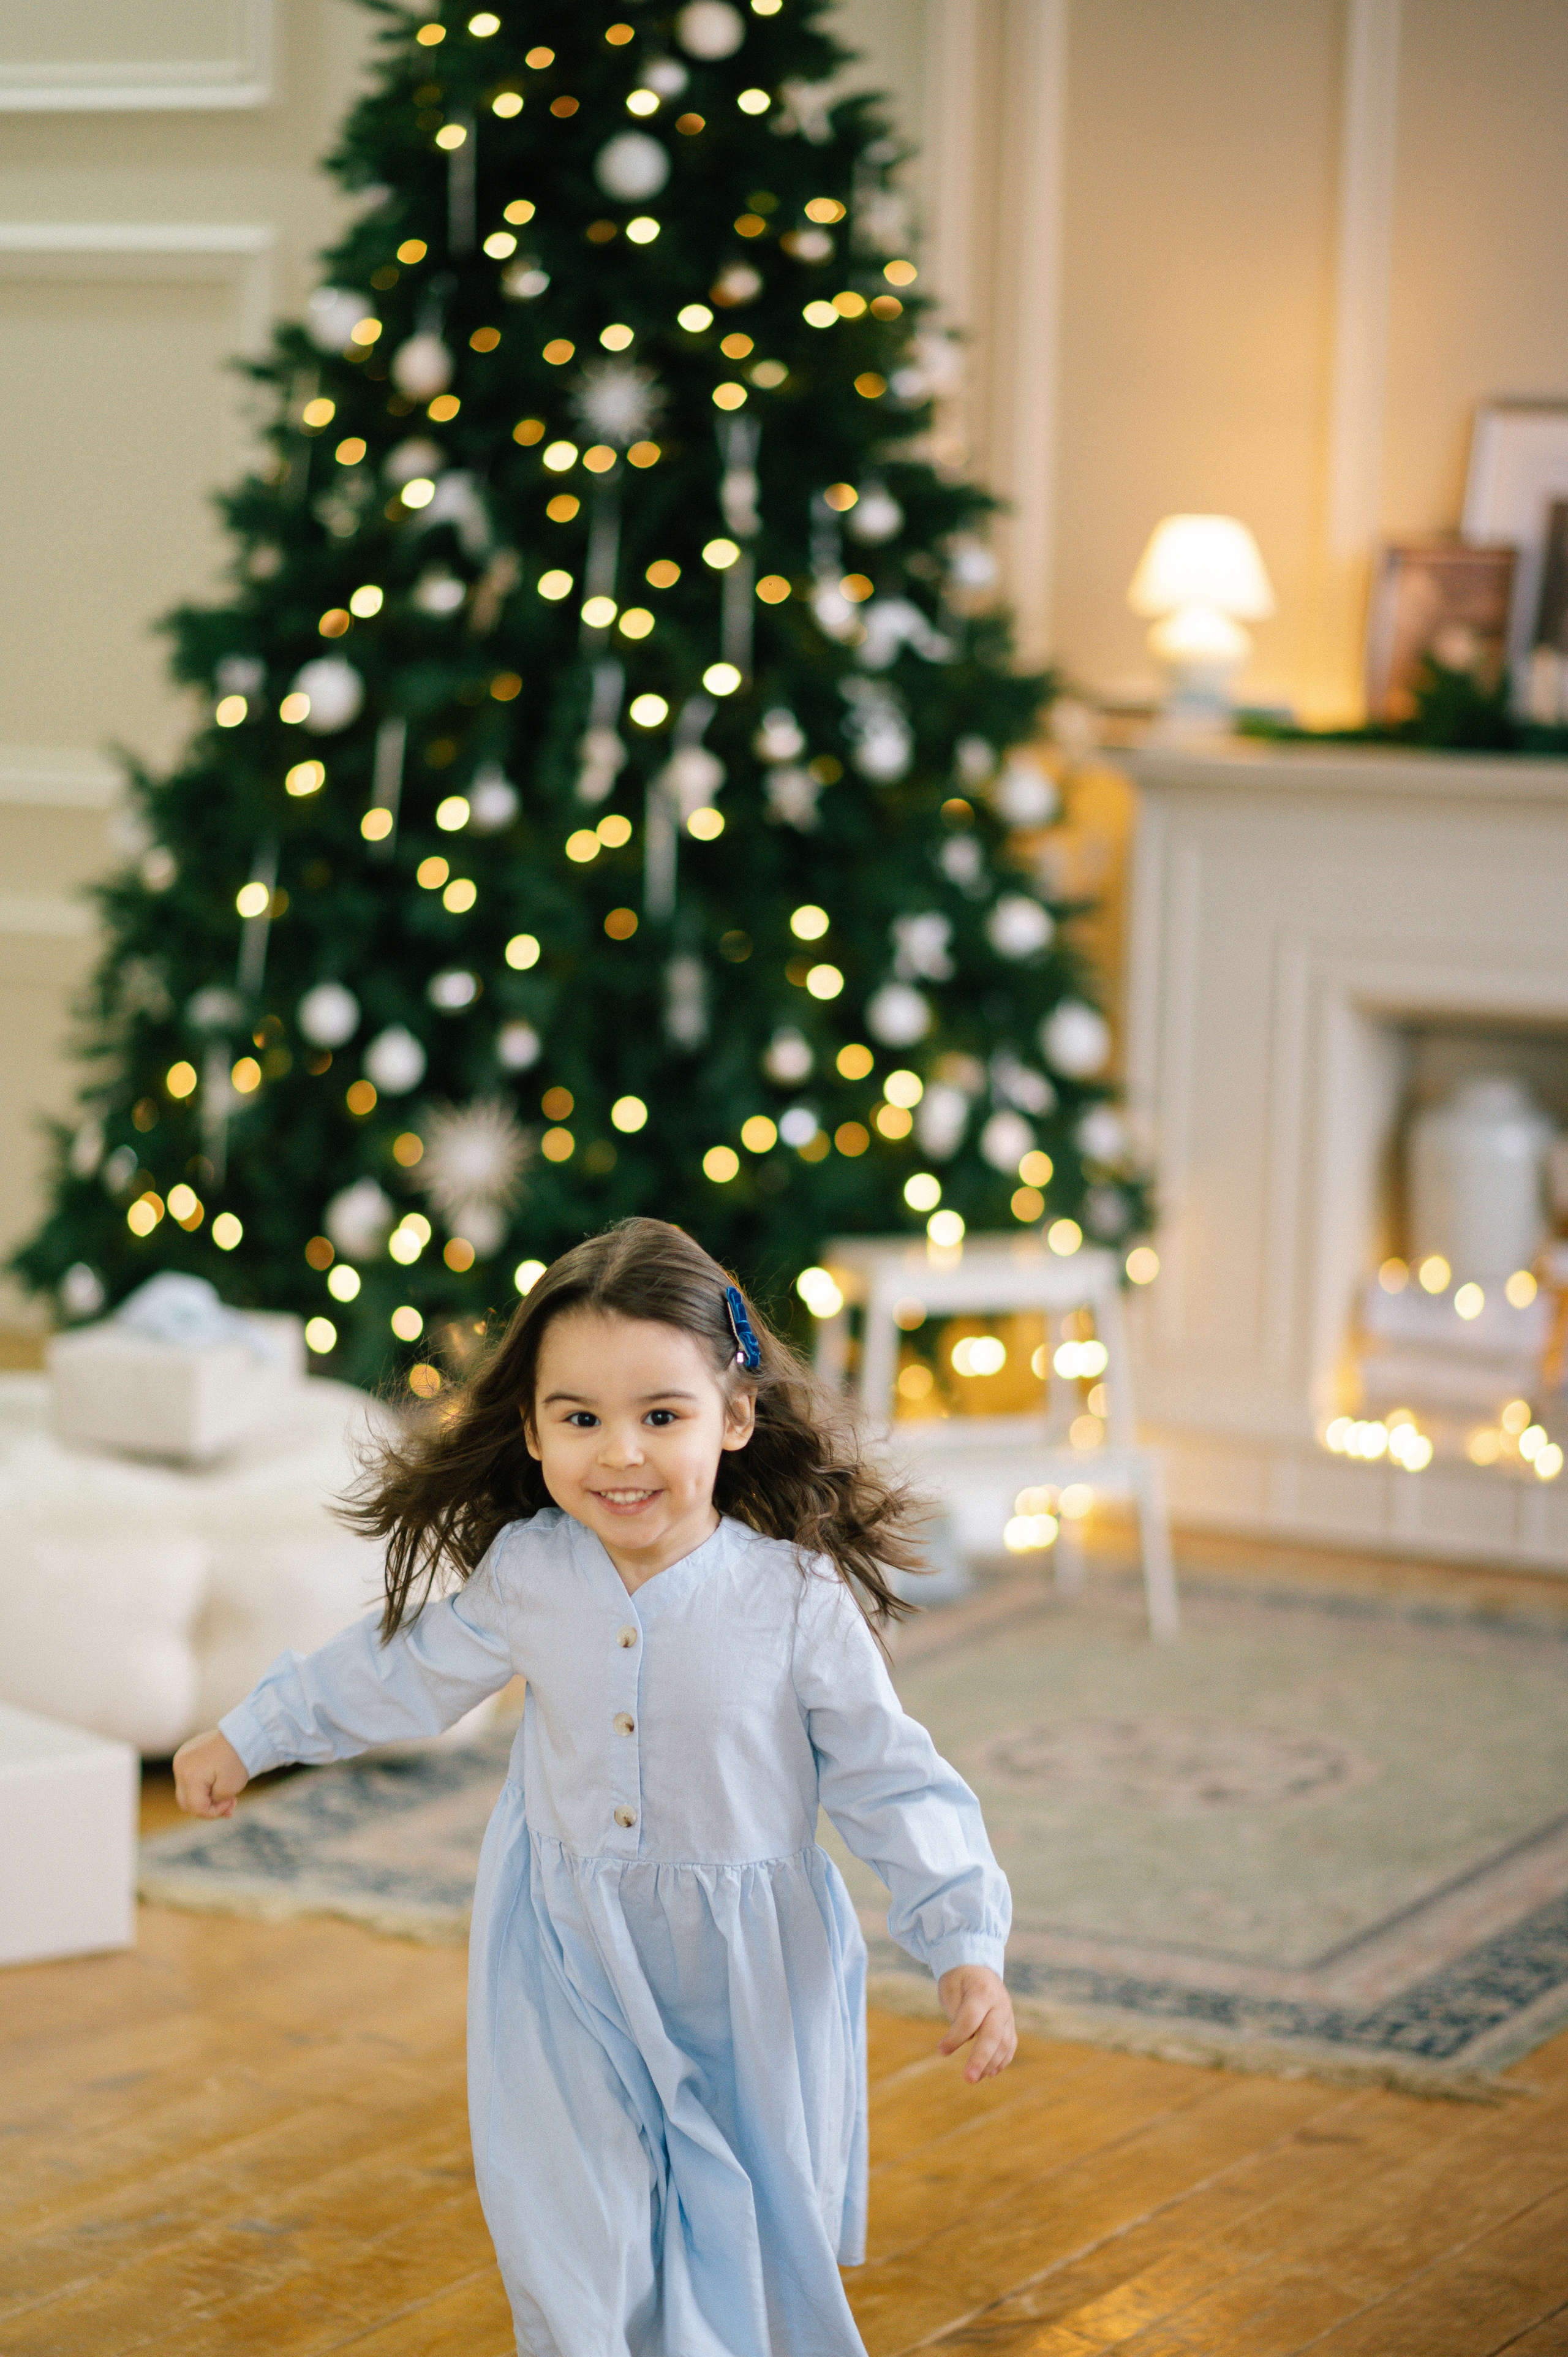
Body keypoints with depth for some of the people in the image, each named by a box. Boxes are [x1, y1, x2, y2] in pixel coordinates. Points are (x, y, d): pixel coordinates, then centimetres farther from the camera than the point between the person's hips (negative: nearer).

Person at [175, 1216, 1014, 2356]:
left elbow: (891, 1781, -10)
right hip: (567, 1965, 2)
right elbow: (407, 1666, 11)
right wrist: (248, 1736, 20)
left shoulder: (799, 1600, -17)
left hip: (747, 1985, -1)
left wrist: (967, 1946, -19)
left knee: (755, 2244, 11)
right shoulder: (523, 1574, -8)